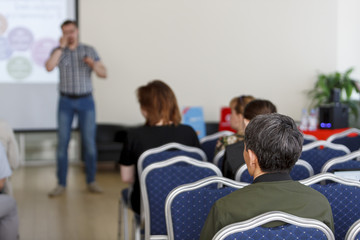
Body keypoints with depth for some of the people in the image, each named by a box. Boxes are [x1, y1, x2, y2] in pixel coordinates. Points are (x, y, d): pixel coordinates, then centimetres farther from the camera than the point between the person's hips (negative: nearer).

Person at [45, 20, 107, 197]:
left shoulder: (89, 50, 5)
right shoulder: (58, 51, 4)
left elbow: (104, 74, 1)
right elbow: (49, 67, -16)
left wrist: (93, 64, -19)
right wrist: (62, 46, -14)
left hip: (86, 101, 0)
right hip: (66, 102, 0)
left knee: (89, 142, 0)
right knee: (62, 142, -1)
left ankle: (91, 181, 11)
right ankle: (61, 184, 6)